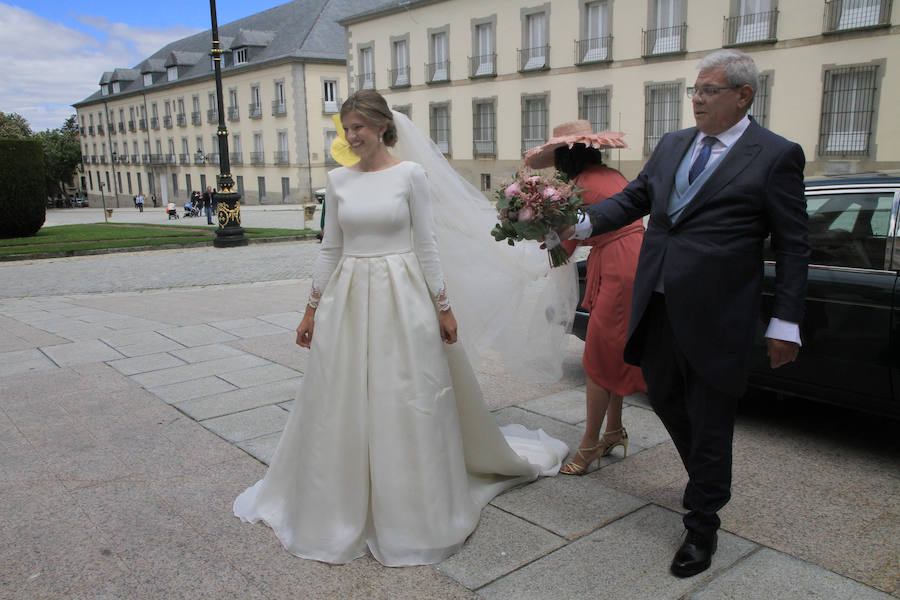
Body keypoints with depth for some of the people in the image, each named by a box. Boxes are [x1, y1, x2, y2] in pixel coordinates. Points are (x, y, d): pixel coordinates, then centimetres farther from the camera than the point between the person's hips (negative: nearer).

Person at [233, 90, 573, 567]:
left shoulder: (411, 174, -4)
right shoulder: (338, 179, 8)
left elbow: (428, 245, -4)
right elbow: (330, 248, 11)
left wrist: (444, 306, -6)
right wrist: (312, 309, 11)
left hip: (401, 298, -4)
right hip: (348, 298, 4)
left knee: (405, 405, 4)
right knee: (341, 405, 9)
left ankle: (410, 512, 24)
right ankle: (343, 505, 29)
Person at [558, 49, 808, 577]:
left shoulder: (776, 156, -5)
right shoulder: (672, 145, 11)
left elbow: (794, 246, -5)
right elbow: (632, 199, 11)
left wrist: (786, 324, -8)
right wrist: (582, 224, -7)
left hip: (715, 312, -6)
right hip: (658, 304, 6)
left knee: (709, 421, 5)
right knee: (665, 399, 20)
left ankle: (702, 526, 24)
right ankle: (709, 480, 48)